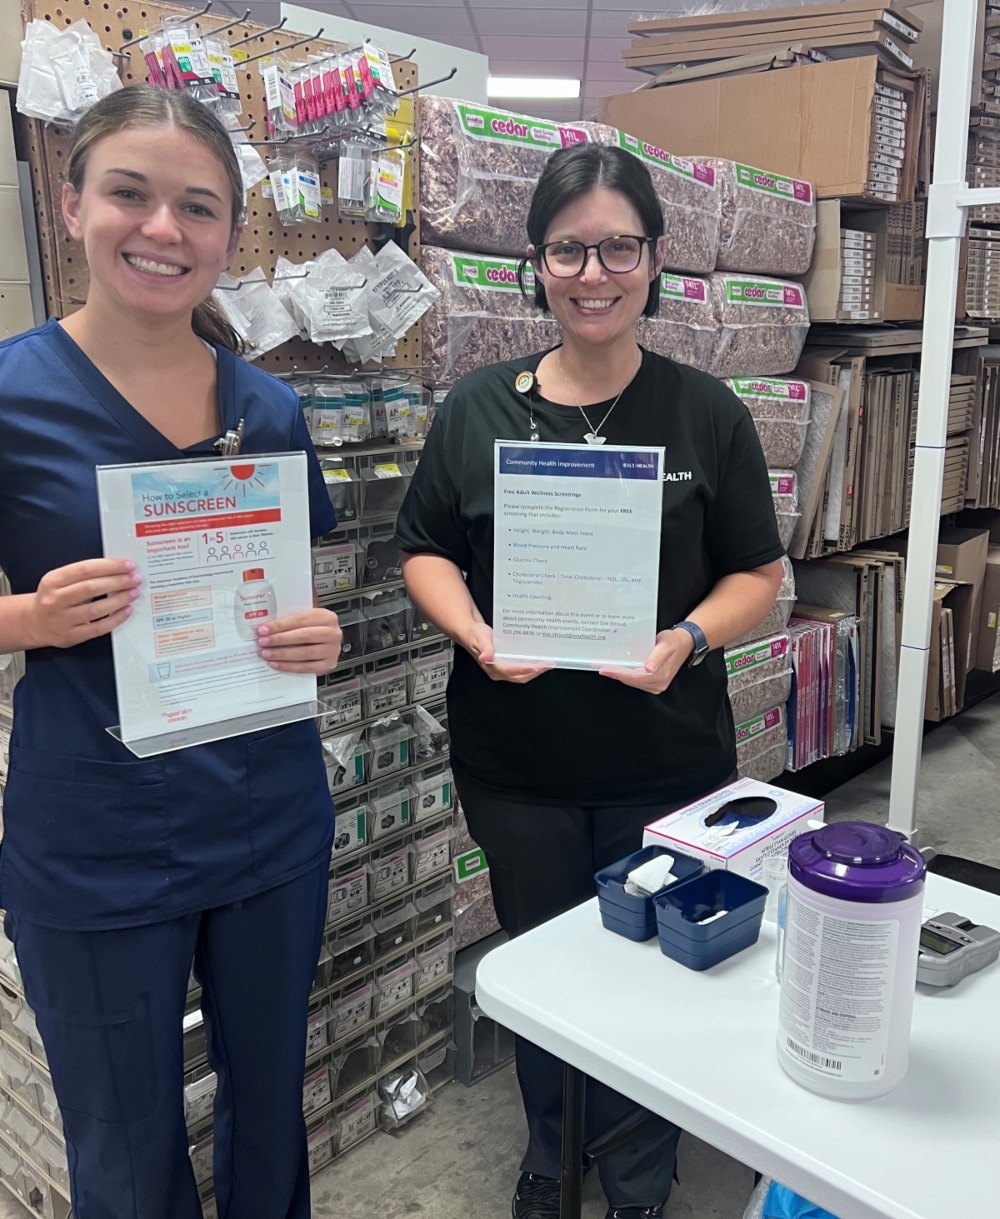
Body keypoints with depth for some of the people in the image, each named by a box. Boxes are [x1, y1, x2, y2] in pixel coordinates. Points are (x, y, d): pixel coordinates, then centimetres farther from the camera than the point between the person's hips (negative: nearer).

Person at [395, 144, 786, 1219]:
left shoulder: (708, 415, -3)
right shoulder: (476, 408, 0)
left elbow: (757, 572, 1)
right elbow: (425, 551, 5)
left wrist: (686, 640, -18)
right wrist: (476, 634, -14)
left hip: (666, 760, -1)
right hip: (517, 765, 1)